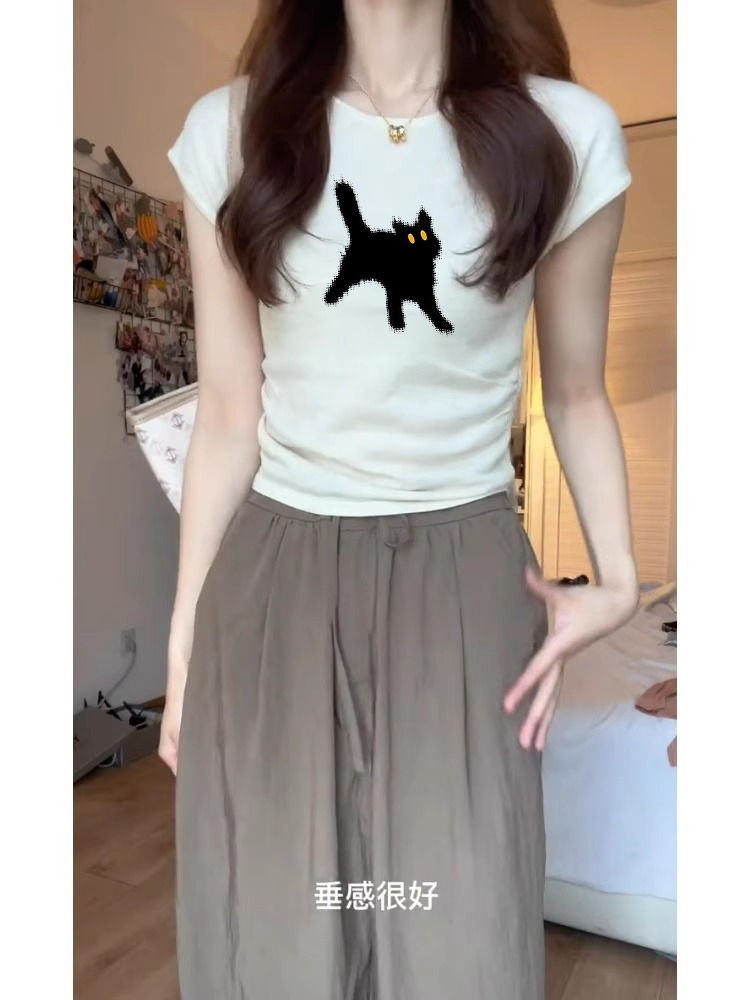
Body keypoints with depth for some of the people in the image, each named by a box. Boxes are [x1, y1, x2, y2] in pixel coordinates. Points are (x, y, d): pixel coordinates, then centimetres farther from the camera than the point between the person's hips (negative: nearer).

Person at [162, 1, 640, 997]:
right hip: (276, 573, 1)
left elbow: (577, 395, 8)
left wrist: (619, 579, -4)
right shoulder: (229, 132, 2)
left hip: (467, 572, 0)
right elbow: (229, 417, 2)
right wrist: (183, 640, 4)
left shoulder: (569, 133, 1)